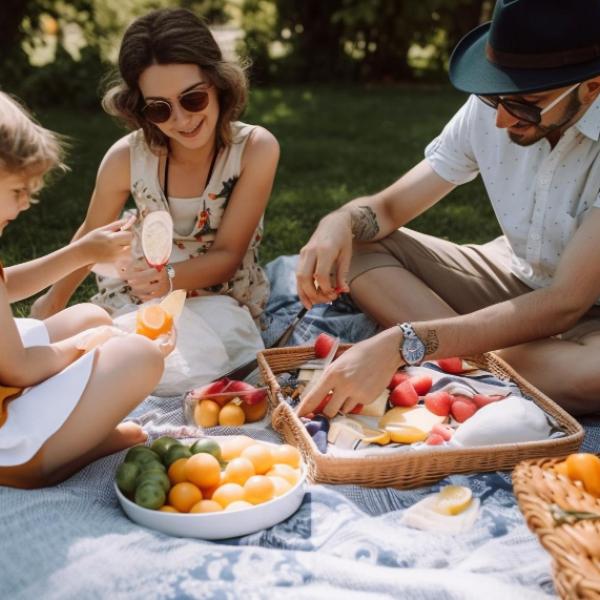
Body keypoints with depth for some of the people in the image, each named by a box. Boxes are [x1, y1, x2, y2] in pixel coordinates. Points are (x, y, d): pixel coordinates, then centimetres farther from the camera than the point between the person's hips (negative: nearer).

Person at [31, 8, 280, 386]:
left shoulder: (256, 149, -19)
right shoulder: (127, 158, -16)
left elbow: (227, 255, -17)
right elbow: (92, 236, 4)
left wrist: (170, 278, -38)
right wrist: (54, 302, 17)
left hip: (224, 299, -1)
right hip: (141, 298, 2)